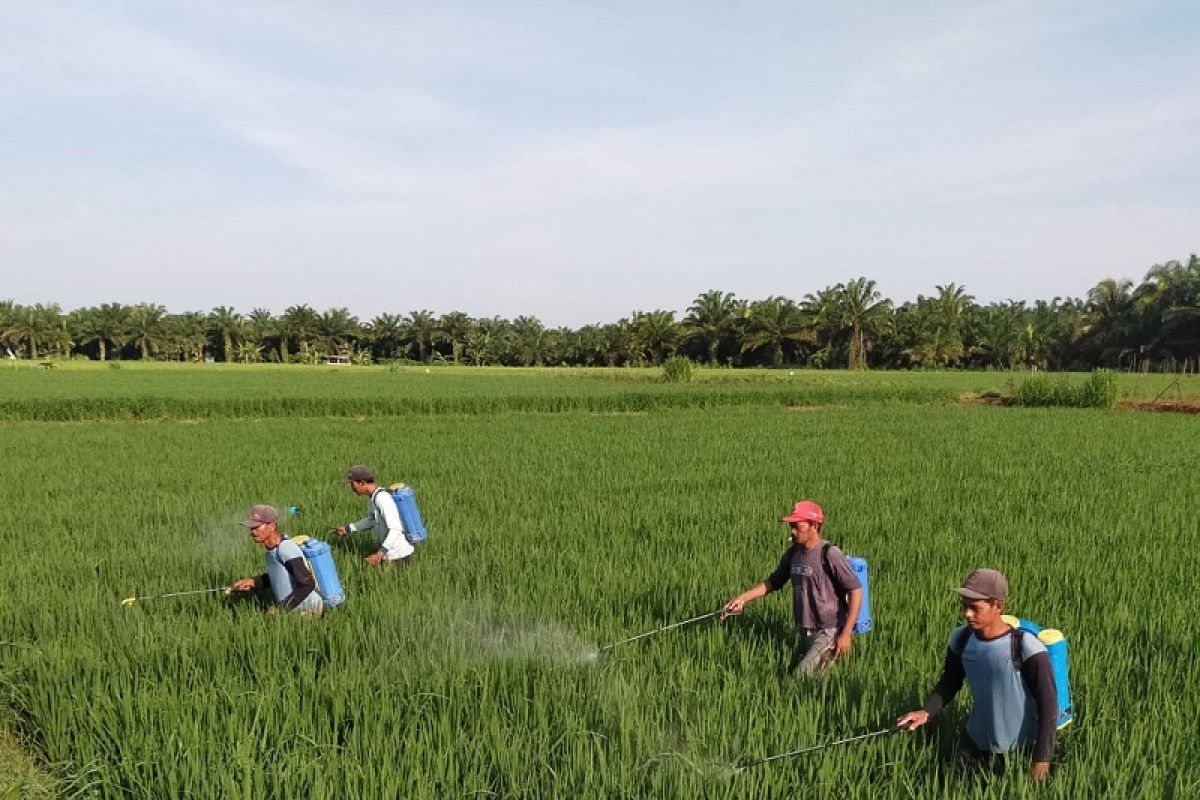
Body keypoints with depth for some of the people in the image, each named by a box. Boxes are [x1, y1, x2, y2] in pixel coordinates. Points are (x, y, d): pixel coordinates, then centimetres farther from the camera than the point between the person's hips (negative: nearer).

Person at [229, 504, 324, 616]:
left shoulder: (285, 548, -26)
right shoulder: (272, 546, 1)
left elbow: (307, 584, -26)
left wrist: (280, 608, -22)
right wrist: (253, 582, 6)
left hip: (306, 611, -9)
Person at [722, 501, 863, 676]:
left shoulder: (830, 555, -18)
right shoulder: (793, 553, 4)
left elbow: (856, 591, -17)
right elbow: (773, 582, 16)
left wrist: (846, 634, -20)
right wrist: (742, 598, 5)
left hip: (828, 633, -8)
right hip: (805, 633, 8)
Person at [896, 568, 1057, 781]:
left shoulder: (1025, 647, -25)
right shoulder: (961, 639, -9)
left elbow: (1048, 704, -18)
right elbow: (949, 683, 5)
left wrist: (1042, 759, -20)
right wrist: (926, 712, -13)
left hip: (1021, 747, -4)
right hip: (975, 741, 4)